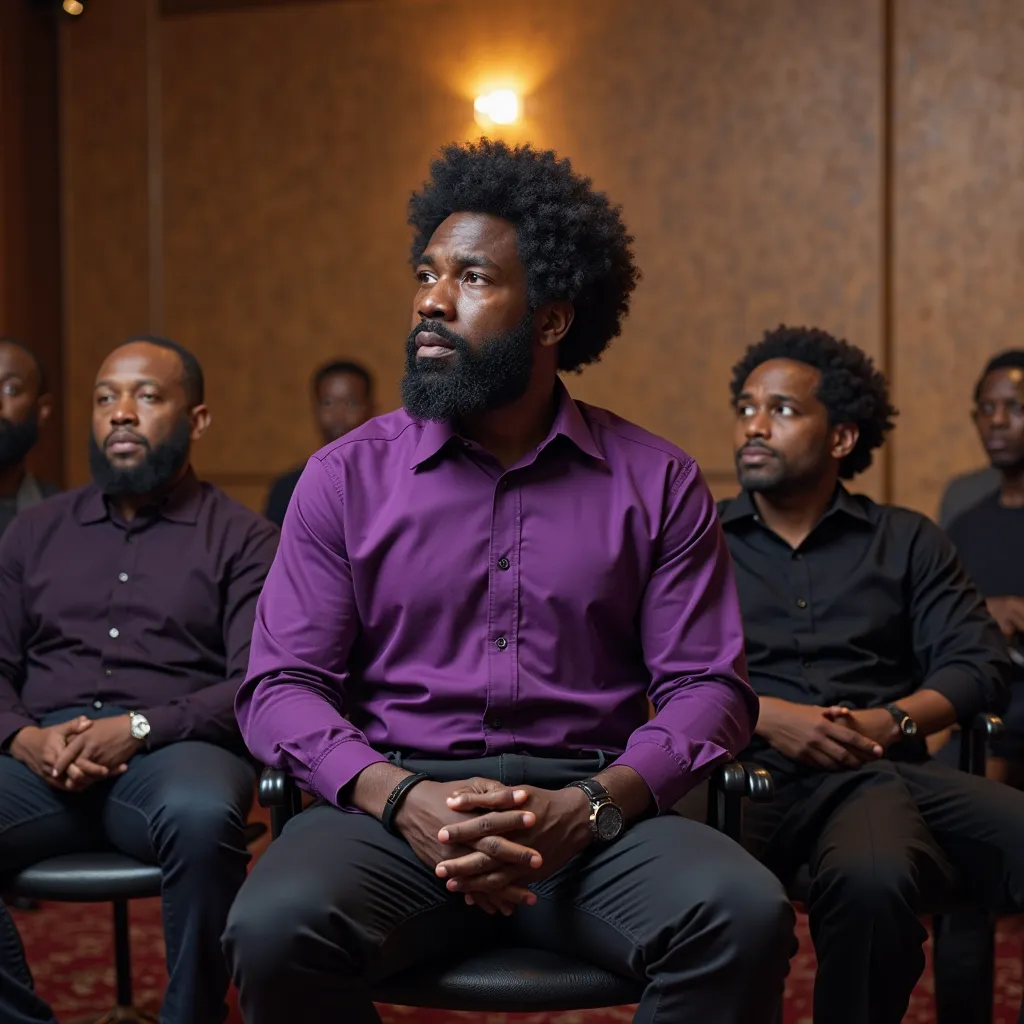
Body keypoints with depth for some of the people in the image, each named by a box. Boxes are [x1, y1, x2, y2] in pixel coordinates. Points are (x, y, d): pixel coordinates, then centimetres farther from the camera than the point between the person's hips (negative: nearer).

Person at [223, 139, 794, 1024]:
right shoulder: (347, 477, 7)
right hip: (394, 802, 0)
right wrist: (403, 799, -17)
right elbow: (280, 684, 2)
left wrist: (591, 807, -16)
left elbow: (707, 684, 3)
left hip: (593, 810, 1)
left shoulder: (659, 483, 6)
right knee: (278, 926, -31)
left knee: (745, 917, -29)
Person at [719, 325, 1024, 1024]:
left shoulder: (908, 541, 20)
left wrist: (893, 721, -8)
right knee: (872, 880, -36)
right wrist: (765, 715, -13)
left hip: (894, 764, 3)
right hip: (763, 774, -3)